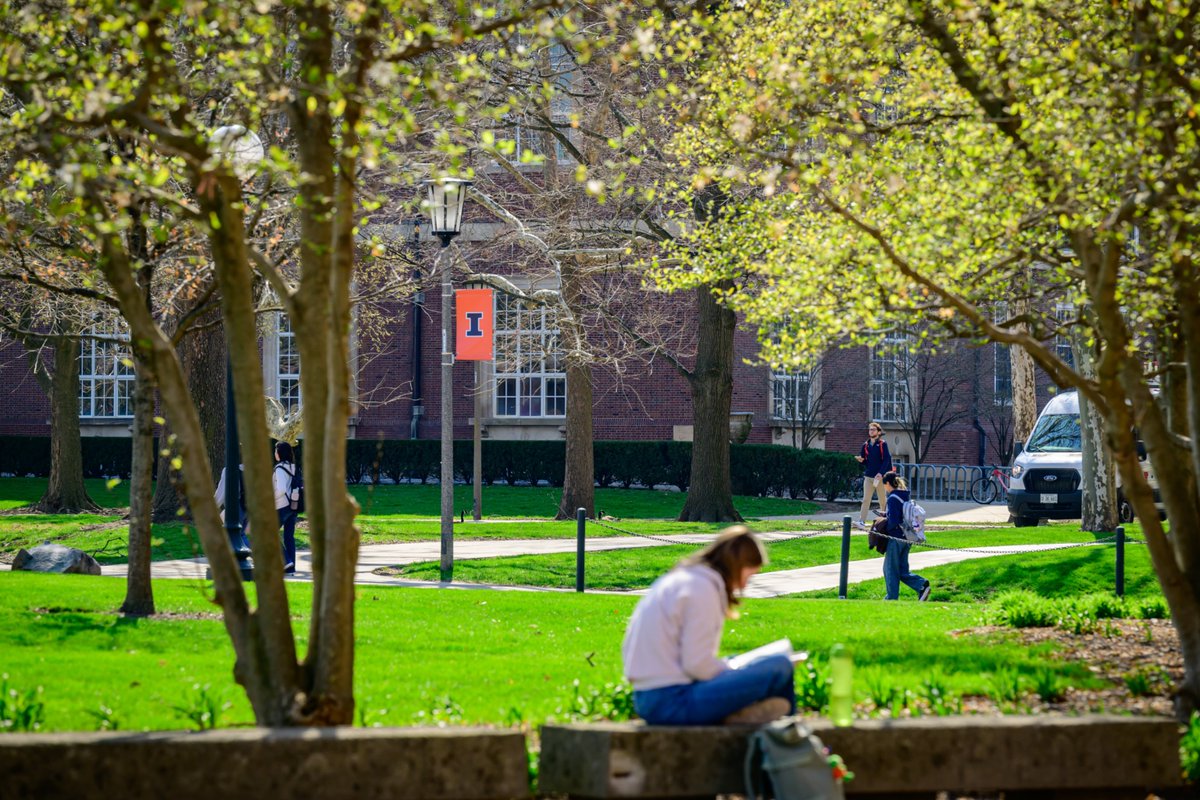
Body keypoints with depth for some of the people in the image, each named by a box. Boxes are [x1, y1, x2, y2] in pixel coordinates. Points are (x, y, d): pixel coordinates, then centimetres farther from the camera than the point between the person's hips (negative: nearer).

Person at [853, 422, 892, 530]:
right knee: (866, 500, -6)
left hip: (880, 477, -3)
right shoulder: (865, 445, 10)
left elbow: (886, 460, -9)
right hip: (868, 476, 3)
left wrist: (881, 473, -20)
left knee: (883, 500, 7)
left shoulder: (882, 444, -3)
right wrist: (860, 460, -9)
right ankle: (861, 522, -13)